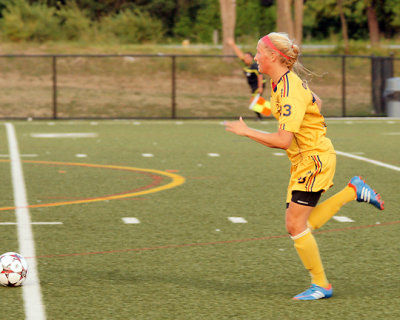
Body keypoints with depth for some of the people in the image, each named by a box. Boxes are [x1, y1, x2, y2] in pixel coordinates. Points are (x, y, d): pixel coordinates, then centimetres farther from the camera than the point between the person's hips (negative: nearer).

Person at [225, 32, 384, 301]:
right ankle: (353, 191, 19)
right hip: (304, 160, 9)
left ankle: (321, 285, 5)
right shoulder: (283, 83, 6)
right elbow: (317, 103, 23)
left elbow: (283, 141, -29)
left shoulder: (291, 92, -24)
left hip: (315, 159, -9)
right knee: (300, 226, 9)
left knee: (296, 225, -7)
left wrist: (246, 131, -20)